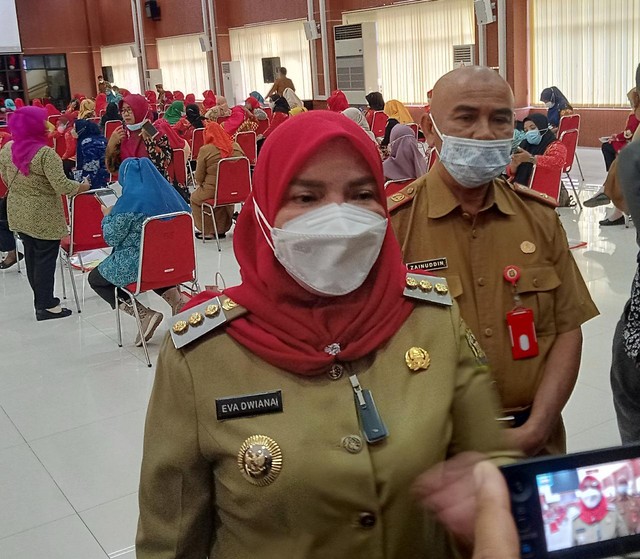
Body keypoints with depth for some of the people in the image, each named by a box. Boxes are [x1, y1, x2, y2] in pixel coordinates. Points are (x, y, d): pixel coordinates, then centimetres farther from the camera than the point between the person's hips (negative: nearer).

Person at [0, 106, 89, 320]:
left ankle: (41, 298, 29)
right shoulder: (45, 153, -22)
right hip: (43, 216, -7)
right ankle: (46, 306, 9)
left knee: (31, 256, 17)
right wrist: (83, 186, -7)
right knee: (45, 258, 2)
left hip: (18, 213, 7)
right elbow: (62, 186, -24)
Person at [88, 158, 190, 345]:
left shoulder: (130, 199, -17)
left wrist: (108, 216, 8)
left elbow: (111, 238, -12)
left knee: (95, 278, 17)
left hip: (138, 264, -6)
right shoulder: (169, 193, 1)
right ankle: (170, 292, 8)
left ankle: (145, 313, -1)